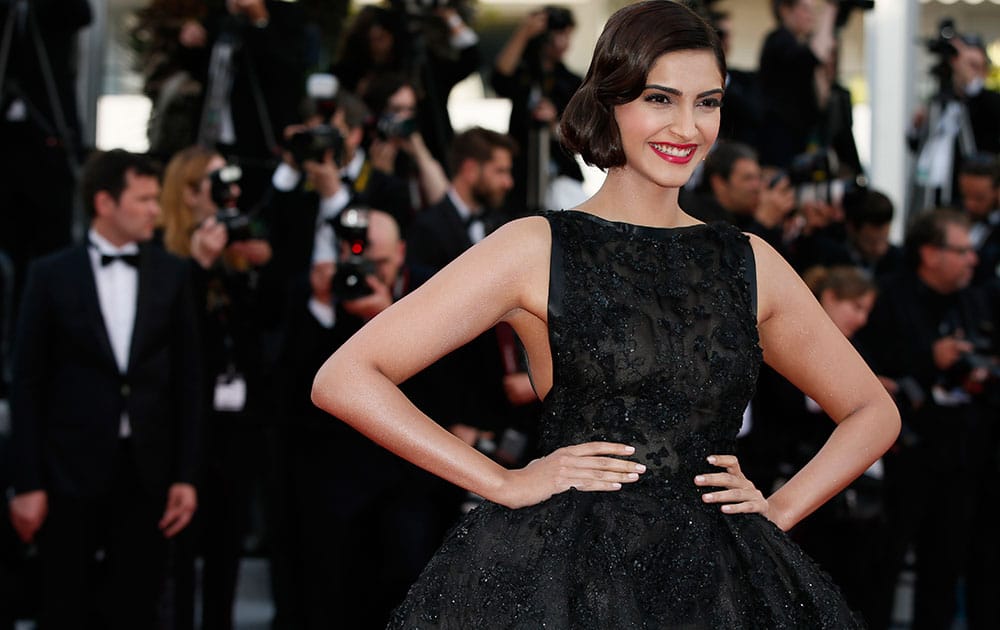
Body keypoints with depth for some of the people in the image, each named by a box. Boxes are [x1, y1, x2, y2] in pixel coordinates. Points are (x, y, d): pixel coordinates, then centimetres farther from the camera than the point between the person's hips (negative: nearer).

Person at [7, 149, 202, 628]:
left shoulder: (171, 274, 5)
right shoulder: (52, 275, -1)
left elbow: (187, 377, 6)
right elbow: (27, 383, -2)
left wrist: (184, 475, 1)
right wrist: (26, 483, -6)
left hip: (147, 469, 2)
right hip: (72, 468, -2)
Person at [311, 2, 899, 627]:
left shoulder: (749, 263, 12)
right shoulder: (538, 249, 0)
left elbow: (874, 413, 23)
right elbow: (344, 380, -5)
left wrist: (777, 510, 8)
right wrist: (505, 484, -6)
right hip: (562, 573, -3)